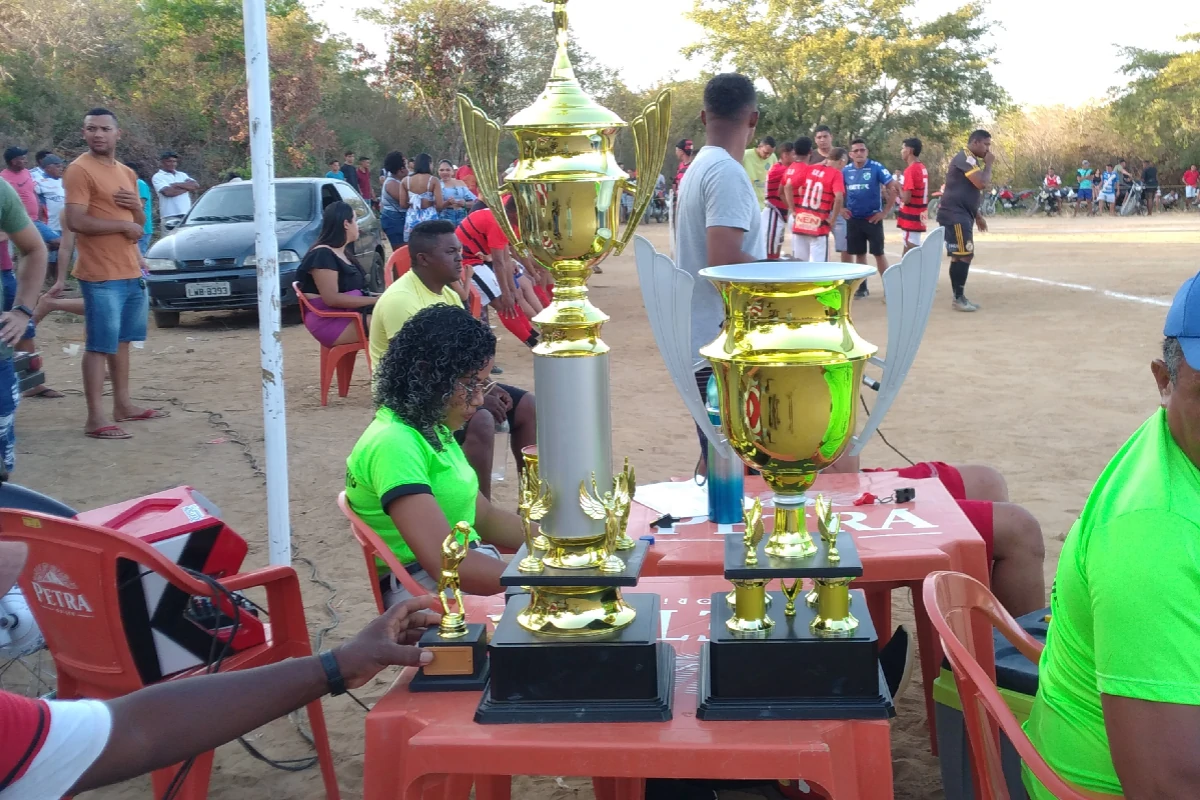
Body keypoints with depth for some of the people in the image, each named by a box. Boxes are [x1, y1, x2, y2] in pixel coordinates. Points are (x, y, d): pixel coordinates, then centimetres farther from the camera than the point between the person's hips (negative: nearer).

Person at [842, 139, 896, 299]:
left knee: (878, 253, -1)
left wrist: (885, 212, -11)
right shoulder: (846, 170, 3)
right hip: (853, 219, 4)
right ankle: (862, 287, 20)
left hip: (873, 218, -4)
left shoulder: (876, 167, -9)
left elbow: (893, 188, -10)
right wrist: (841, 208, 3)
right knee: (859, 254, 10)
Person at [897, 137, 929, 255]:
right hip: (919, 217, 9)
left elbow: (906, 199, -21)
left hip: (911, 218, -9)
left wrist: (898, 187, -5)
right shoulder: (923, 168, 11)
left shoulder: (910, 170, -17)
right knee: (909, 254, 14)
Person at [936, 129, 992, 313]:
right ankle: (959, 298, -7)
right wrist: (988, 164, -8)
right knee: (963, 255, -11)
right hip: (954, 215, -11)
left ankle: (959, 297, 16)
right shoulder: (965, 158, -13)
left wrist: (977, 216, 25)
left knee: (962, 256, 12)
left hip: (961, 215, 11)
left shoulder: (970, 160, 20)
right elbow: (982, 184, -23)